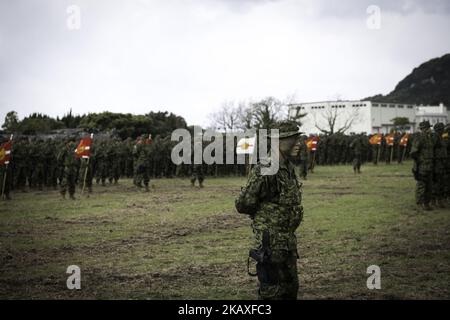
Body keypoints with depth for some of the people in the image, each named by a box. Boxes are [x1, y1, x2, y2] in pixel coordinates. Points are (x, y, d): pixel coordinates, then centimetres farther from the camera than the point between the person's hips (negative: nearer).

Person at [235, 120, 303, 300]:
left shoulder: (289, 169, 9)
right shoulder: (264, 171, -20)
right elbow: (243, 204, -16)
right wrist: (264, 214, -2)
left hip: (288, 242, 9)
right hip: (271, 243, -9)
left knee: (290, 289, 18)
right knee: (272, 292, -2)